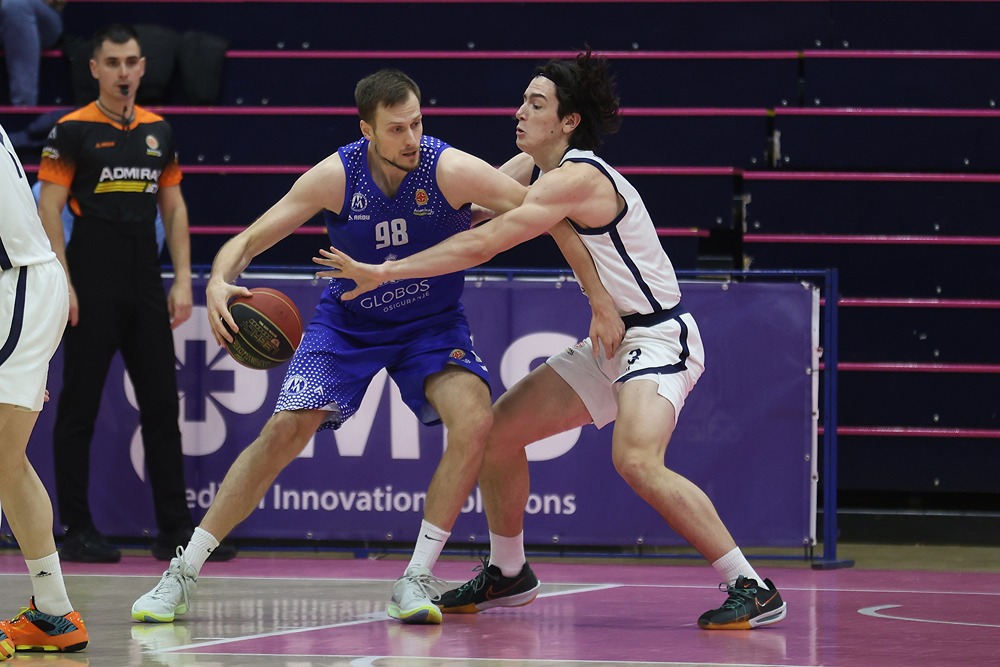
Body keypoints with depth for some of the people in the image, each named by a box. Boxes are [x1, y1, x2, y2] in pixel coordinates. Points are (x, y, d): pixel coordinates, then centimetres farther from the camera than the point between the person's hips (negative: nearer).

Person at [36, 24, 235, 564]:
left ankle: (174, 530, 9)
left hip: (146, 285, 5)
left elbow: (174, 207, 16)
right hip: (93, 286, -5)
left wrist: (182, 280, 7)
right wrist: (62, 285, -14)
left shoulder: (157, 130, 12)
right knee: (79, 408, 0)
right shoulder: (73, 130, -5)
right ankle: (77, 532, 5)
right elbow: (49, 209, -7)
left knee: (162, 406, 5)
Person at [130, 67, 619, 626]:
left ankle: (417, 580, -15)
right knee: (284, 432, -12)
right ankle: (183, 574, 0)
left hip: (434, 324, 0)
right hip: (348, 324, 0)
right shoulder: (336, 176, -20)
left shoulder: (451, 171, -24)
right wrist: (219, 282, -36)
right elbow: (249, 240, -14)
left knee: (474, 420, -26)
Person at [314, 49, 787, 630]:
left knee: (637, 460, -31)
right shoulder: (532, 168, 8)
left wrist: (384, 273, -23)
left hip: (658, 337, -10)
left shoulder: (575, 179, -22)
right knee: (498, 429, 9)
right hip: (613, 342, 10)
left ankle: (752, 589, -25)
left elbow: (483, 244, -26)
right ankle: (508, 575, 27)